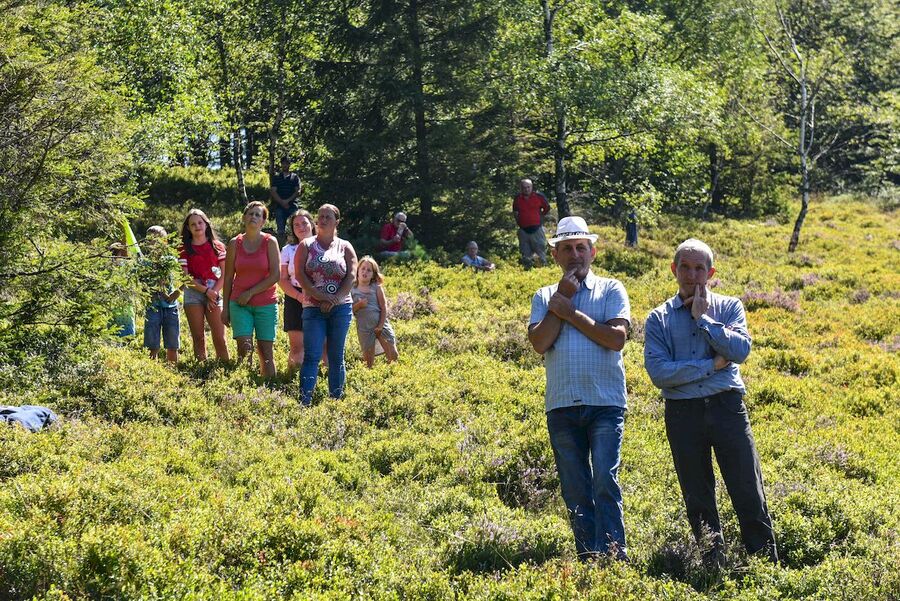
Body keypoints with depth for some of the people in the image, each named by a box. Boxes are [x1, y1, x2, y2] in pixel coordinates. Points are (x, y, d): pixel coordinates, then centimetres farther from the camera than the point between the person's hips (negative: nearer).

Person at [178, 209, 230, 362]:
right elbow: (185, 277, -2)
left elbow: (224, 274, 5)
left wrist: (214, 292, -8)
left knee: (219, 338, -7)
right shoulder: (184, 249, 6)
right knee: (198, 338, 0)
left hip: (214, 293, 0)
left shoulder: (217, 246, 9)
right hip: (193, 293, 0)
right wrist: (206, 291, -11)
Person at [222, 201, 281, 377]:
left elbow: (275, 276, -6)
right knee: (244, 349, -11)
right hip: (239, 304, 1)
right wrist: (225, 307, 7)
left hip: (266, 304, -1)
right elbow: (228, 278, 9)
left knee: (265, 351, 2)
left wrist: (250, 293, -10)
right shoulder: (234, 243, 5)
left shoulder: (270, 242, -1)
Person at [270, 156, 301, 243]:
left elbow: (297, 191, 4)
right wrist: (282, 202, -8)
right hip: (279, 206, 1)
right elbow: (273, 191, 6)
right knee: (280, 230, -7)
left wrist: (287, 201, -9)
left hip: (293, 205, -1)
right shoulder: (276, 177, 17)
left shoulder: (295, 177, 14)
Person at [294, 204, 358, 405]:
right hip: (313, 308, -1)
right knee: (311, 356, -9)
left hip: (340, 308, 1)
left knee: (336, 356, 5)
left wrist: (336, 298, -14)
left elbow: (352, 275, -1)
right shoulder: (306, 246, 8)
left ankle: (336, 399, 11)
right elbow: (299, 273, -4)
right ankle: (304, 401, -15)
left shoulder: (344, 247, 10)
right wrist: (319, 295, -16)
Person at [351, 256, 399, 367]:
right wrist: (358, 305, -18)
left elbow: (383, 307, -1)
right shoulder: (352, 290, 2)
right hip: (364, 328, 0)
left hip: (380, 325, 0)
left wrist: (381, 325, -9)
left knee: (393, 356, -4)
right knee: (369, 361, 4)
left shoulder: (376, 287, 1)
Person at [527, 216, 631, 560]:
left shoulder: (611, 290, 6)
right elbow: (539, 342, -4)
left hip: (605, 404, -3)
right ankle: (588, 560, 11)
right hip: (561, 406, 3)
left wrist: (570, 312, -6)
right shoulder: (545, 297, 13)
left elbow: (617, 337, -10)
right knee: (574, 492, 5)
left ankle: (614, 559, -15)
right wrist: (563, 297, -4)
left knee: (605, 481, -15)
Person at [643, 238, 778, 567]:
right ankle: (715, 567, 17)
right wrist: (712, 365, -9)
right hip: (683, 413, 1)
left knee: (748, 491, -2)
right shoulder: (659, 319, 5)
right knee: (698, 500, 7)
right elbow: (659, 372, -9)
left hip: (727, 406, -1)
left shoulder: (729, 307, 8)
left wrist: (703, 318, -8)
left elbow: (740, 350, -10)